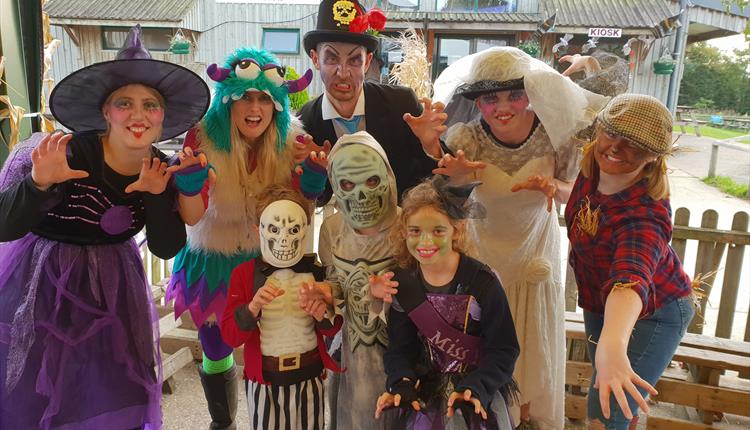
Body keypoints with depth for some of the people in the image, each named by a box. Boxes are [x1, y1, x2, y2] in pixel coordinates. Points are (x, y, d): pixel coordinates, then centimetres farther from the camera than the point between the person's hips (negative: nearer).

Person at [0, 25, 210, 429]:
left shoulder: (161, 171, -7)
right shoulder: (71, 154, -22)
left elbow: (167, 248, -7)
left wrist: (157, 195, -22)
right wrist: (40, 183, -39)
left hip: (110, 289, 4)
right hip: (40, 283, -4)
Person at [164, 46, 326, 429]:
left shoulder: (291, 140, -13)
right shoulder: (203, 138, -18)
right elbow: (191, 217, -22)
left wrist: (314, 172, -28)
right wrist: (189, 179, -41)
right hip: (214, 263, 0)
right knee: (216, 353, 18)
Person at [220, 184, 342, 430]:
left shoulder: (316, 272, -5)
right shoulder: (244, 273, -9)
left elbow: (333, 329, 0)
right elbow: (230, 336, -12)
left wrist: (321, 314, -23)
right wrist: (254, 306, -30)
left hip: (309, 378, 2)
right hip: (264, 380, -1)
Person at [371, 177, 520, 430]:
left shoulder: (483, 281, -17)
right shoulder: (402, 283, -6)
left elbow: (503, 350, -13)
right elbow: (400, 348, -2)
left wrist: (475, 387, -27)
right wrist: (401, 384, -21)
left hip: (480, 392, -2)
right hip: (427, 392, 3)